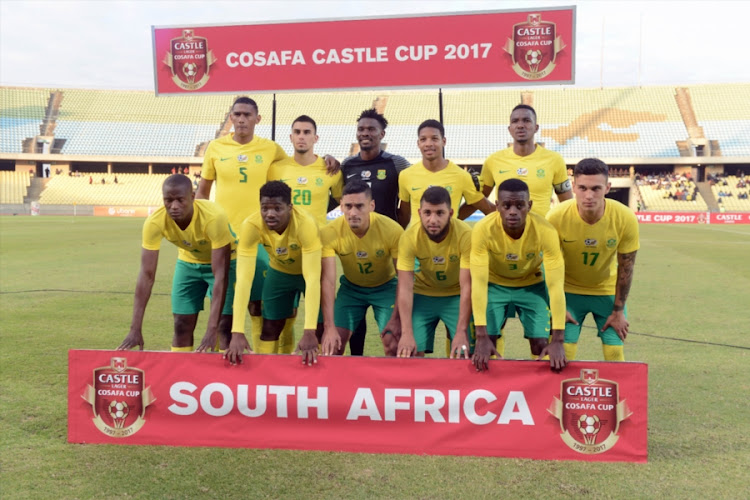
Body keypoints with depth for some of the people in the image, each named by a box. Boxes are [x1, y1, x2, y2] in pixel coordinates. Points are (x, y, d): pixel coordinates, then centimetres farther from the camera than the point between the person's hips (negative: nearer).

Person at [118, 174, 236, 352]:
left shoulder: (215, 217, -38)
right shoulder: (154, 222, -28)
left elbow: (221, 275, -37)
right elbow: (147, 275, -25)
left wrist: (211, 330, -42)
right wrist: (135, 329, -30)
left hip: (224, 260, -3)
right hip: (188, 262, 4)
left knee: (224, 326, -14)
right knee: (182, 326, 2)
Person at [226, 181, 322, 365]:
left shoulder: (306, 223, -39)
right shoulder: (251, 226, -32)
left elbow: (312, 279, -41)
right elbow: (244, 278, -36)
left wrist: (309, 331, -49)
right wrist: (237, 332, -43)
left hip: (310, 272, -2)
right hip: (279, 272, 2)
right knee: (269, 329, 5)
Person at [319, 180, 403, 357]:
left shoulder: (392, 230, -28)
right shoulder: (329, 233, -26)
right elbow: (327, 281, -27)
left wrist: (396, 318, -22)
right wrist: (329, 327, -32)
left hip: (385, 287, -1)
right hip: (350, 287, 1)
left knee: (394, 346, -13)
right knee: (331, 345, -6)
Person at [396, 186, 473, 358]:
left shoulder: (465, 234, -27)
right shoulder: (409, 237, -24)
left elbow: (467, 286, -25)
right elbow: (405, 287, -24)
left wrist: (461, 331, -32)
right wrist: (407, 333, -33)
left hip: (457, 296, -1)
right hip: (423, 295, 1)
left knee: (465, 353, -10)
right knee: (412, 353, -9)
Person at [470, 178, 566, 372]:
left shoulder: (545, 231, -31)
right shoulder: (483, 230, -32)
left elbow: (555, 285, -30)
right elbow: (478, 283, -32)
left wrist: (558, 340, -34)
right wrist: (482, 337, -37)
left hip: (532, 285, 1)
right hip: (494, 284, 0)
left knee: (541, 346, -7)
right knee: (483, 345, -10)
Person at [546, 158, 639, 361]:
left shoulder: (626, 219, -23)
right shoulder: (556, 217, -25)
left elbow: (626, 267, -10)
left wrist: (618, 310, -4)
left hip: (608, 291, 1)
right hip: (569, 290, -1)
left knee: (615, 352, 1)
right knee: (563, 352, -6)